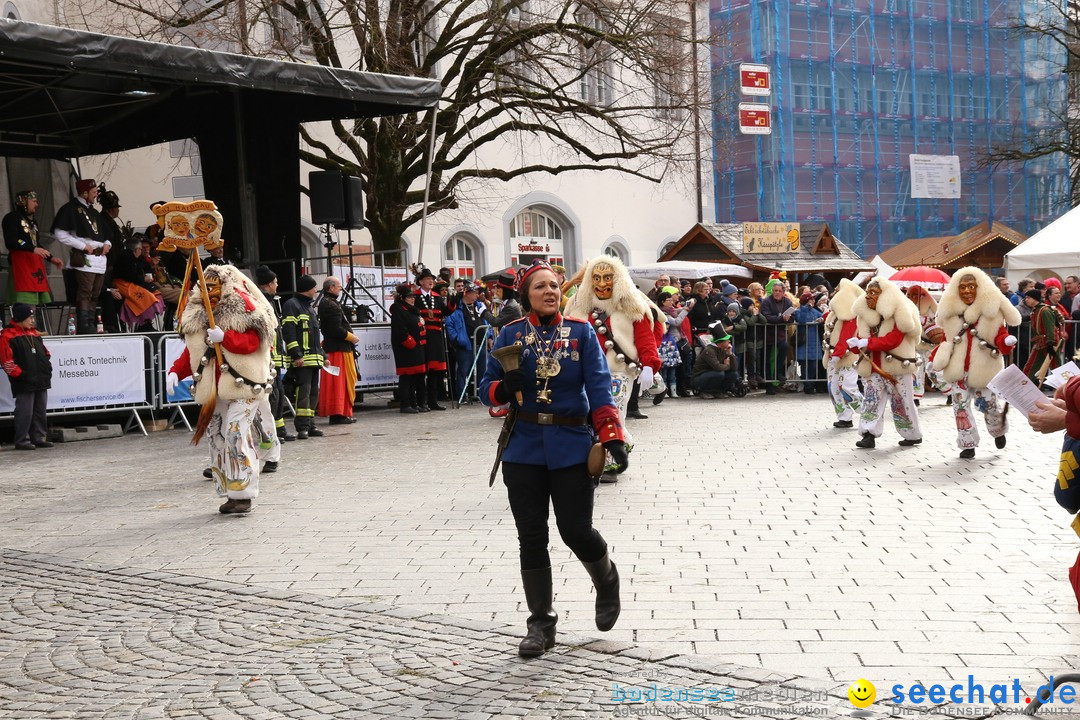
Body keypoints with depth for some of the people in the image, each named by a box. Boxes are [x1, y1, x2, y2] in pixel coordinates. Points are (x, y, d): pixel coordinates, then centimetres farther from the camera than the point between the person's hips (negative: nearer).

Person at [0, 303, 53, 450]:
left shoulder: (34, 333, 18)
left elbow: (45, 352, 25)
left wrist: (47, 368, 11)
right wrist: (22, 375, -15)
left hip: (41, 382, 8)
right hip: (24, 383, -8)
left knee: (40, 412, 11)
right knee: (25, 413, -7)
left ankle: (39, 438, 18)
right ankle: (22, 441, 0)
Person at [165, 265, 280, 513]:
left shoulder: (243, 309, -5)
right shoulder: (196, 315, 14)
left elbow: (253, 341, -15)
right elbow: (191, 351, 17)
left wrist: (225, 337, -27)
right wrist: (175, 371, 2)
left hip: (243, 384, -7)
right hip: (214, 388, 7)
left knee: (236, 434, -15)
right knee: (217, 437, 6)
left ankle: (242, 495, -10)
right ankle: (230, 493, 14)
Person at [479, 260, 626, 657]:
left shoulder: (582, 332, 0)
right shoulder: (510, 335, 3)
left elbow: (599, 387, -7)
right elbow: (487, 387, 6)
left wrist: (611, 435, -20)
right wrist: (503, 388, -18)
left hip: (572, 449, -1)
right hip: (524, 450, 2)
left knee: (576, 531, -1)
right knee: (531, 538, 4)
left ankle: (607, 583, 33)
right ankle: (540, 624, 17)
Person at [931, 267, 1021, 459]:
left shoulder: (992, 309, -9)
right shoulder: (950, 310, 1)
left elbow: (1000, 335, -11)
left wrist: (1006, 342, -34)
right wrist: (938, 357, 0)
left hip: (984, 368, -3)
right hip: (958, 367, 3)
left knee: (988, 404, 5)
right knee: (960, 406, 4)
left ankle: (998, 430, 39)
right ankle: (968, 444, 16)